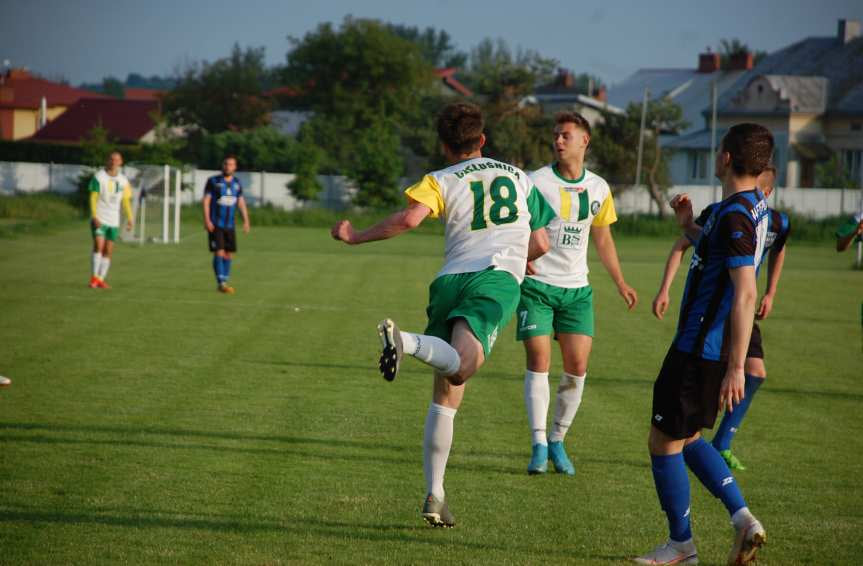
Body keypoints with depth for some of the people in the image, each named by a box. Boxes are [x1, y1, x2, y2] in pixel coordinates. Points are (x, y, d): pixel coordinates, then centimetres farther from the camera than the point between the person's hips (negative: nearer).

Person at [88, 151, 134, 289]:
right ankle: (94, 277, -13)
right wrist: (94, 216, -18)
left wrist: (130, 218, 6)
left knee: (108, 251, 2)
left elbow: (126, 200, 15)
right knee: (99, 245, -18)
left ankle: (101, 279, 7)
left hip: (114, 220, 5)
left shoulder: (123, 181, 8)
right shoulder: (99, 177, -6)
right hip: (99, 219, -5)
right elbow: (93, 197, -8)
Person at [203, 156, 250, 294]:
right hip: (215, 225, -5)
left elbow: (241, 202, 10)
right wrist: (207, 220, -17)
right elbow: (206, 200, -7)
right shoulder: (213, 181, -4)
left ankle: (224, 283, 14)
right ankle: (221, 283, -11)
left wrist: (246, 221, -1)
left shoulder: (237, 183, 9)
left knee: (229, 255, 5)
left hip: (230, 225, 5)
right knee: (219, 253, -12)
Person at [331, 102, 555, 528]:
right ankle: (406, 342, -56)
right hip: (500, 277, -1)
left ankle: (434, 495, 4)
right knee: (461, 368, -27)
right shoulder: (519, 178, 24)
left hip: (450, 279, 1)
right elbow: (540, 244, 24)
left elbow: (409, 218, -5)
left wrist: (356, 236, 7)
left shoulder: (442, 180, 15)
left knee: (446, 396, 10)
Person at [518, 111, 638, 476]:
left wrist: (620, 283, 17)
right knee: (539, 362, -11)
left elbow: (602, 238, 19)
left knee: (577, 366, -2)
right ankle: (539, 445, -8)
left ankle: (558, 441, 13)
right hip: (536, 284, -4)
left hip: (576, 288, 4)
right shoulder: (537, 182, -7)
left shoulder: (598, 188, 7)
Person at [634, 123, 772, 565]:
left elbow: (745, 294, -27)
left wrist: (735, 367, -28)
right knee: (686, 439, 20)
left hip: (701, 351, -10)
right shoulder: (755, 206, 10)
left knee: (663, 442, 2)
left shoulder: (734, 216, -21)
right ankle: (742, 519, 11)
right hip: (708, 346, 10)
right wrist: (689, 226, 23)